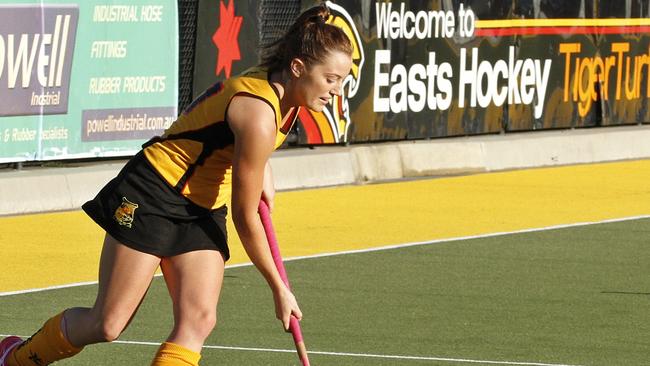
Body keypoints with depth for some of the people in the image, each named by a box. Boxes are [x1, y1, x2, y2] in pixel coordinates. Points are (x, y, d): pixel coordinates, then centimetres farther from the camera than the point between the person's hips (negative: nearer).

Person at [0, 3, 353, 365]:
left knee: (199, 320, -11)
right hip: (152, 197, -8)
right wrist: (279, 287, -12)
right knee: (108, 325, -3)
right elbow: (245, 218, -21)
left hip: (203, 209, 8)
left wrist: (262, 171, 9)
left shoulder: (276, 84, -3)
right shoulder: (259, 116, -29)